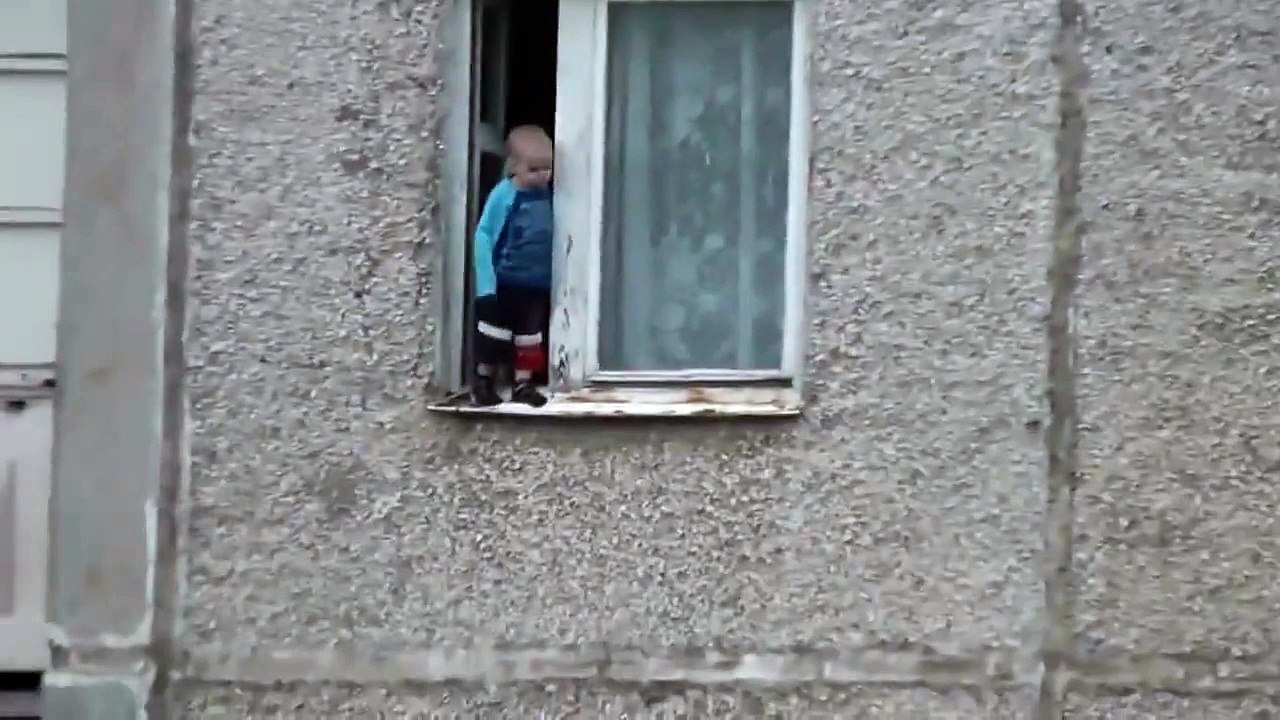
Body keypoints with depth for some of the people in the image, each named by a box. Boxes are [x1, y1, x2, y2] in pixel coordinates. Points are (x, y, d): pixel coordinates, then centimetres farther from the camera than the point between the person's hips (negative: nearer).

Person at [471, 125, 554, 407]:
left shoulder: (547, 195, -2)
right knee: (495, 335, 6)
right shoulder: (503, 196, -17)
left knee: (531, 335, 13)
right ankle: (483, 381, 20)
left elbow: (555, 236, 8)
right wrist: (486, 283, -19)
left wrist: (556, 277, 6)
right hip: (505, 282, -5)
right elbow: (484, 236, -16)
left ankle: (523, 384, 24)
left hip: (538, 283, 5)